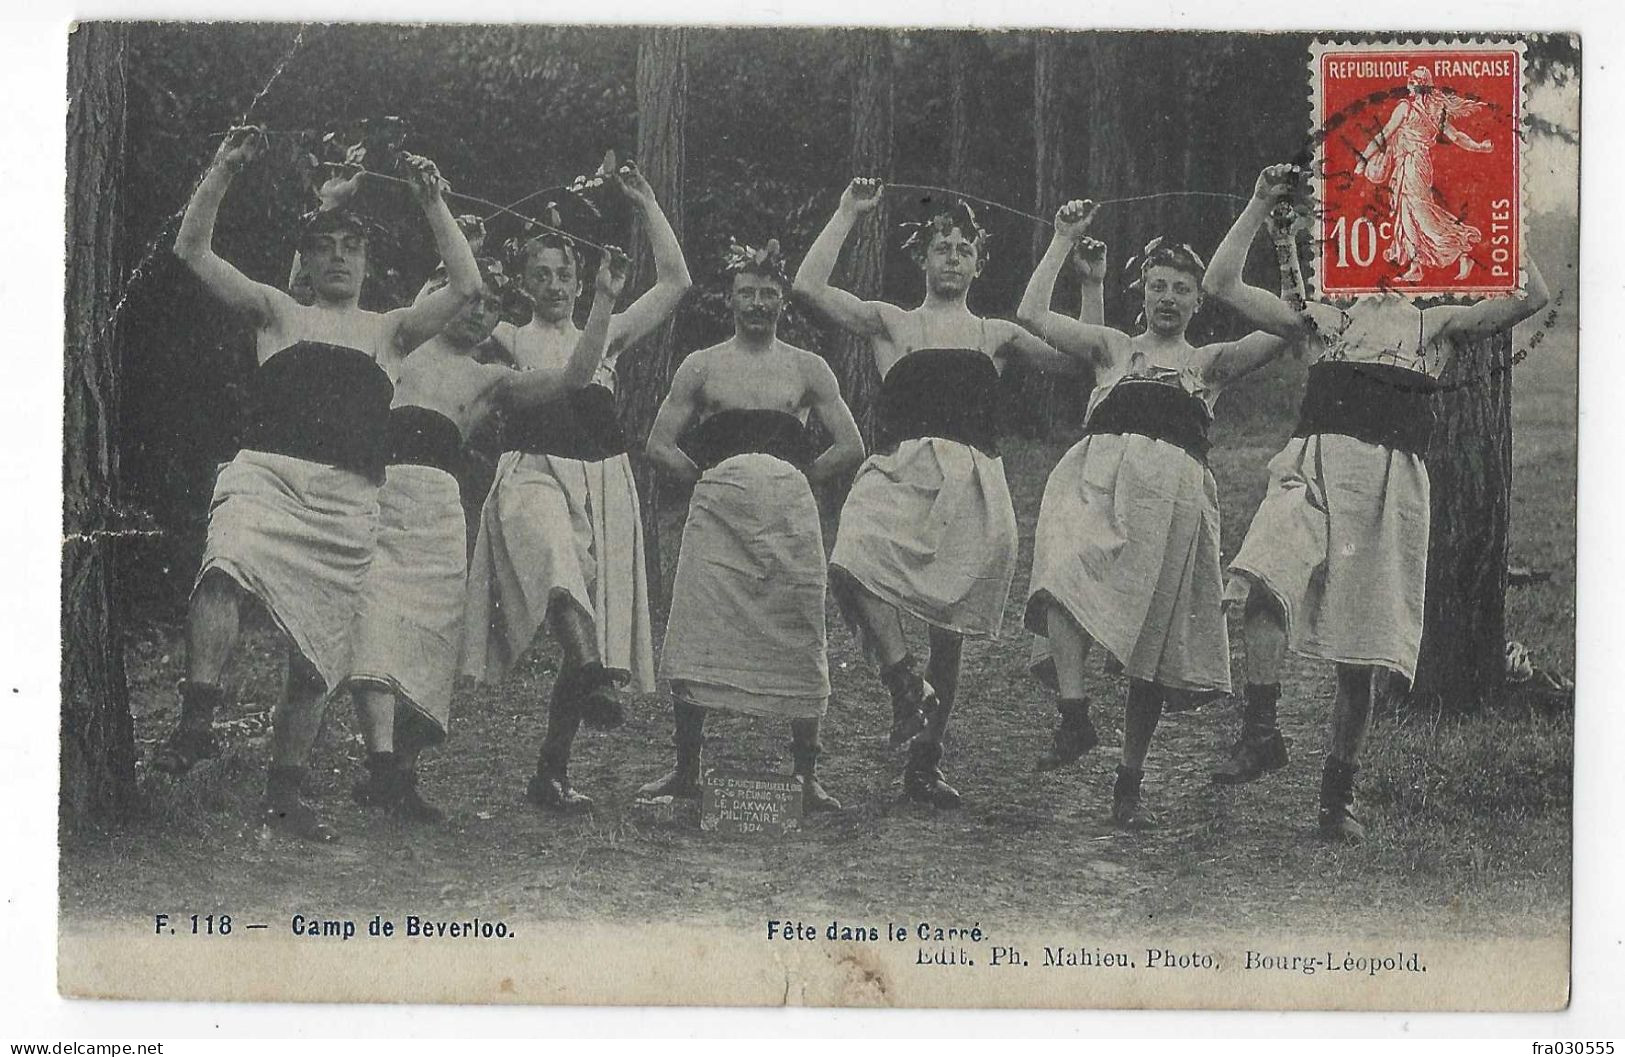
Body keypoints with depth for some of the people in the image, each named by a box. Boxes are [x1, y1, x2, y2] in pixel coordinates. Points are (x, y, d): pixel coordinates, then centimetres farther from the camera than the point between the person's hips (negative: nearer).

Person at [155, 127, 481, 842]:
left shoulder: (390, 330, 21)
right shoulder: (277, 313, 20)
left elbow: (466, 286, 10)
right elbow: (192, 250, 14)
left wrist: (433, 204, 8)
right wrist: (224, 170, 6)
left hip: (350, 500, 2)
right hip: (267, 472, -2)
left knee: (318, 653, 0)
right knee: (227, 563, -36)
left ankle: (283, 796, 11)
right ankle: (196, 719, -39)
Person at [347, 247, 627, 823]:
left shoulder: (490, 380, 24)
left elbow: (572, 378, 11)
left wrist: (604, 303, 6)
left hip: (439, 506, 3)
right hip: (377, 489, -3)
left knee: (429, 635, -2)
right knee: (376, 615, -20)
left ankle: (401, 773, 7)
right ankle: (383, 759, -31)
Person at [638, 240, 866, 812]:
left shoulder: (807, 368, 11)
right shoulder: (701, 366, 12)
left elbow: (851, 446, 8)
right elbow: (659, 445, 10)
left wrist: (799, 477, 2)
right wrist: (705, 476, 1)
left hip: (789, 511, 0)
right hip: (717, 508, 0)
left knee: (798, 641, -2)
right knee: (698, 637, -5)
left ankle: (807, 775, 6)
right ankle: (686, 769, 6)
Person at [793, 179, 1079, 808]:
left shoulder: (997, 335, 23)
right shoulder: (890, 323, 18)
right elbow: (809, 287, 5)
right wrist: (848, 214, 10)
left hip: (973, 484, 2)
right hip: (900, 473, -2)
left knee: (951, 627, 3)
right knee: (851, 563, -34)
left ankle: (925, 763, 15)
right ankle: (904, 680, -27)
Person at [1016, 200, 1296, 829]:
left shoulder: (1210, 363, 23)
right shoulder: (1113, 349, 25)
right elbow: (1032, 314, 13)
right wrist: (1064, 241, 17)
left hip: (1171, 488, 0)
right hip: (1098, 476, 0)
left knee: (1152, 637, -3)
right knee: (1063, 572, -33)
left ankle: (1129, 785, 5)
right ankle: (1074, 716, -37)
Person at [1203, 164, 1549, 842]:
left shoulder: (1434, 327, 21)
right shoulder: (1323, 321, 23)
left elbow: (1532, 298, 6)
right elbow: (1221, 285, 16)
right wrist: (1260, 204, 16)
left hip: (1391, 476, 0)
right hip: (1314, 465, 0)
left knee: (1361, 655, 1)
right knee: (1265, 580, -31)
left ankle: (1338, 793, 14)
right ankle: (1260, 734, -23)